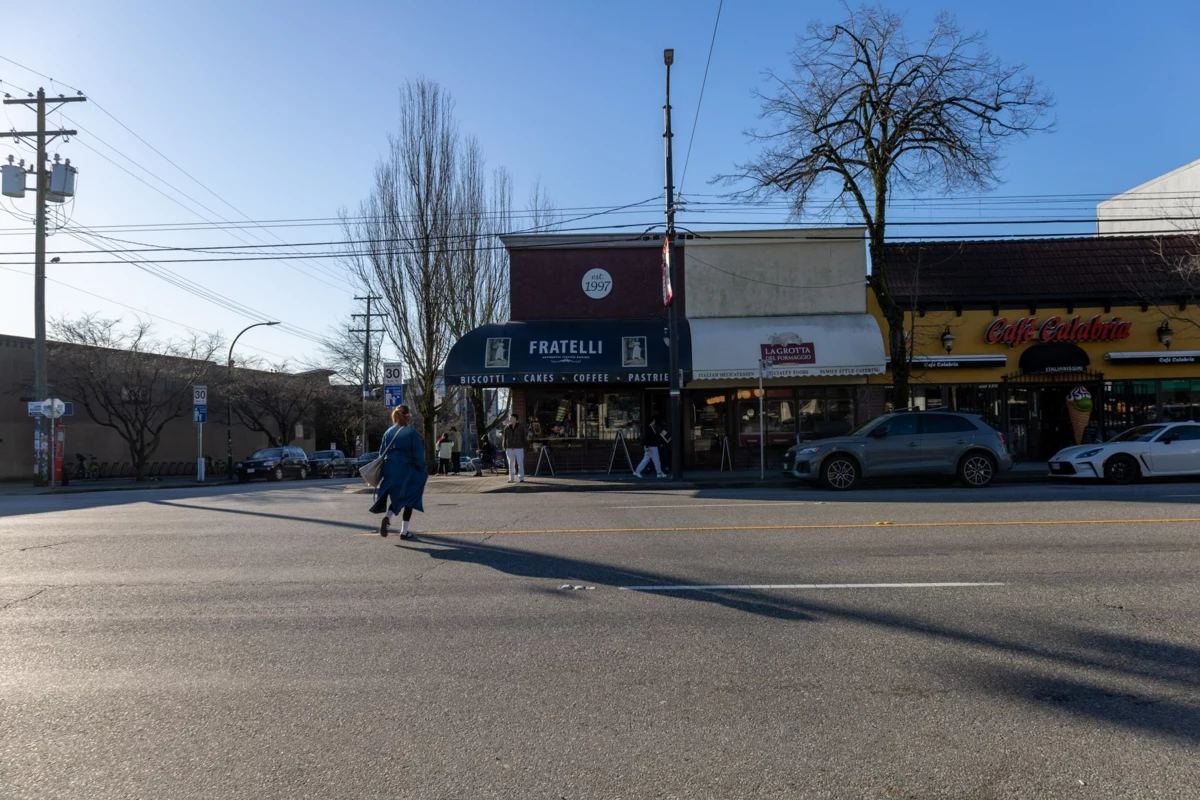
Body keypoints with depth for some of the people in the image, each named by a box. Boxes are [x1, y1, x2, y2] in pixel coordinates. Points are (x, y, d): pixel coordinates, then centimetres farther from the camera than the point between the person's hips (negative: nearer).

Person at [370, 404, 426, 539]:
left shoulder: (388, 432, 6)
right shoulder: (412, 432, -9)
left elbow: (382, 453, 8)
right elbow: (418, 455, -11)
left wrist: (387, 470, 17)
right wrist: (423, 471, 1)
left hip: (389, 471, 4)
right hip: (407, 471, -4)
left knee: (396, 498, 19)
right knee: (408, 499, 11)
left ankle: (387, 517, -9)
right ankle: (404, 531, 11)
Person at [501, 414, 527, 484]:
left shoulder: (520, 428, 0)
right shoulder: (507, 428, 5)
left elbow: (524, 438, 4)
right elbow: (504, 438, 8)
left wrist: (524, 447, -1)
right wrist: (504, 447, 2)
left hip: (519, 448, -2)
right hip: (509, 448, 2)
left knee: (520, 463, -1)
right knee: (511, 464, 5)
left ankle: (521, 478, 6)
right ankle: (511, 478, 13)